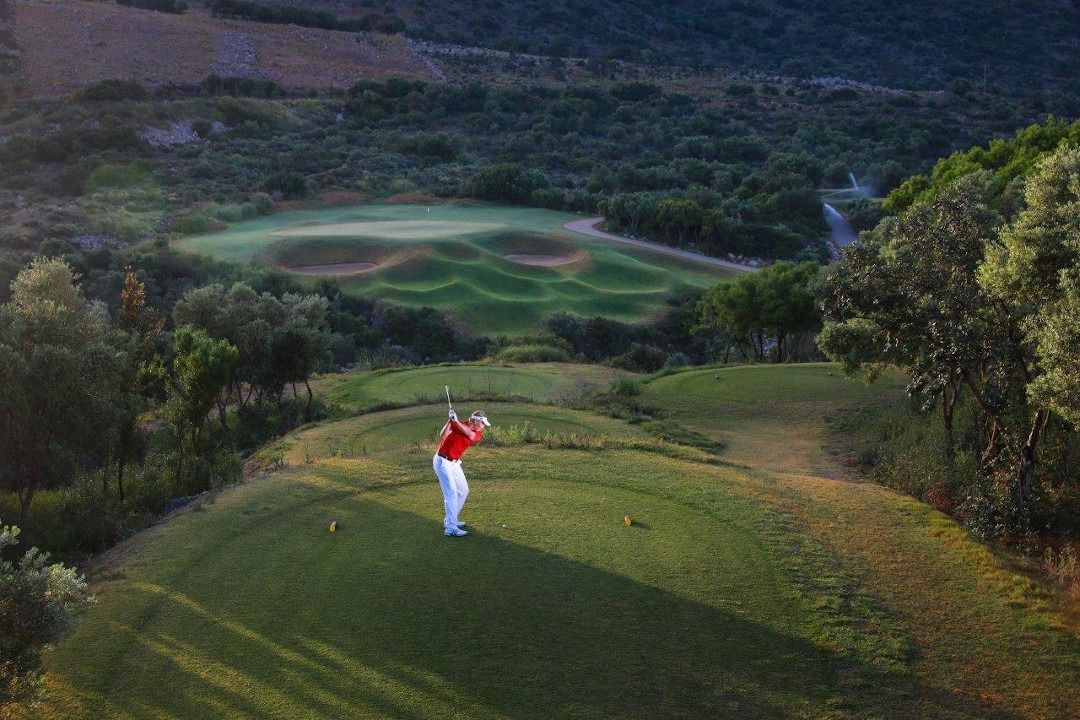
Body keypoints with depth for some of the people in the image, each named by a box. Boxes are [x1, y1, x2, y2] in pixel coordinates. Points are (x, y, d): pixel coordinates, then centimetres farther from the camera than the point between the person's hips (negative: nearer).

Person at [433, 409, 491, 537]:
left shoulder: (478, 434, -1)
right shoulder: (455, 425, -12)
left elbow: (471, 435, -24)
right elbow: (442, 436, -24)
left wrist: (456, 421, -33)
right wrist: (450, 421, -37)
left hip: (455, 463, 7)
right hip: (442, 461, -7)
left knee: (463, 491, 15)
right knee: (451, 492, -15)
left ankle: (450, 520, 29)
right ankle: (450, 528, -18)